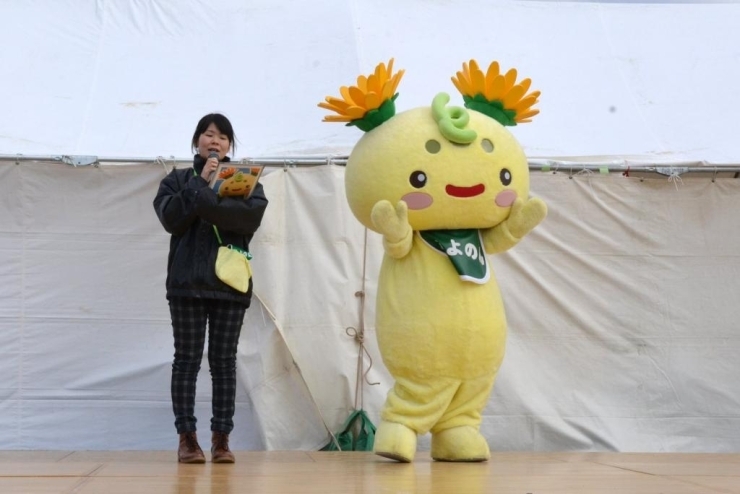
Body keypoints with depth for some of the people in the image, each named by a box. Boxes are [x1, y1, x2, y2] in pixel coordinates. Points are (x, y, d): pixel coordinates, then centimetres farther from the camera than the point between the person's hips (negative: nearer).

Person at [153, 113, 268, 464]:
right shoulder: (177, 180, 11)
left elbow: (252, 216, -11)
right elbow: (171, 218, -7)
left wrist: (204, 198, -15)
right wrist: (201, 183, -10)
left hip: (230, 283, 0)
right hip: (187, 282, 0)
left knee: (224, 361, 2)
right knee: (187, 359, 0)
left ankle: (221, 439, 5)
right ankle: (187, 437, 4)